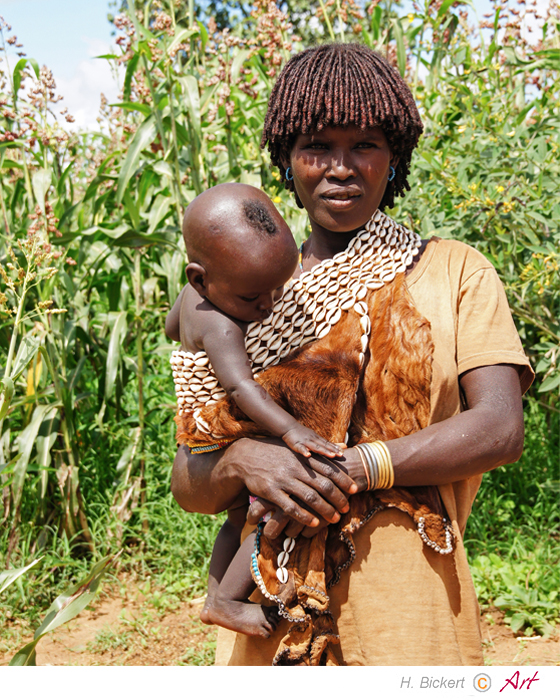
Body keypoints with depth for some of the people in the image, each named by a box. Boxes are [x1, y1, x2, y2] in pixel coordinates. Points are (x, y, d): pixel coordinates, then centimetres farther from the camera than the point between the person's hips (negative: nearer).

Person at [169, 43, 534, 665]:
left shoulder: (453, 271, 4)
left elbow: (499, 430, -9)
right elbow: (186, 483, 5)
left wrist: (344, 470, -18)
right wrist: (242, 460, -19)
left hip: (410, 615, -1)